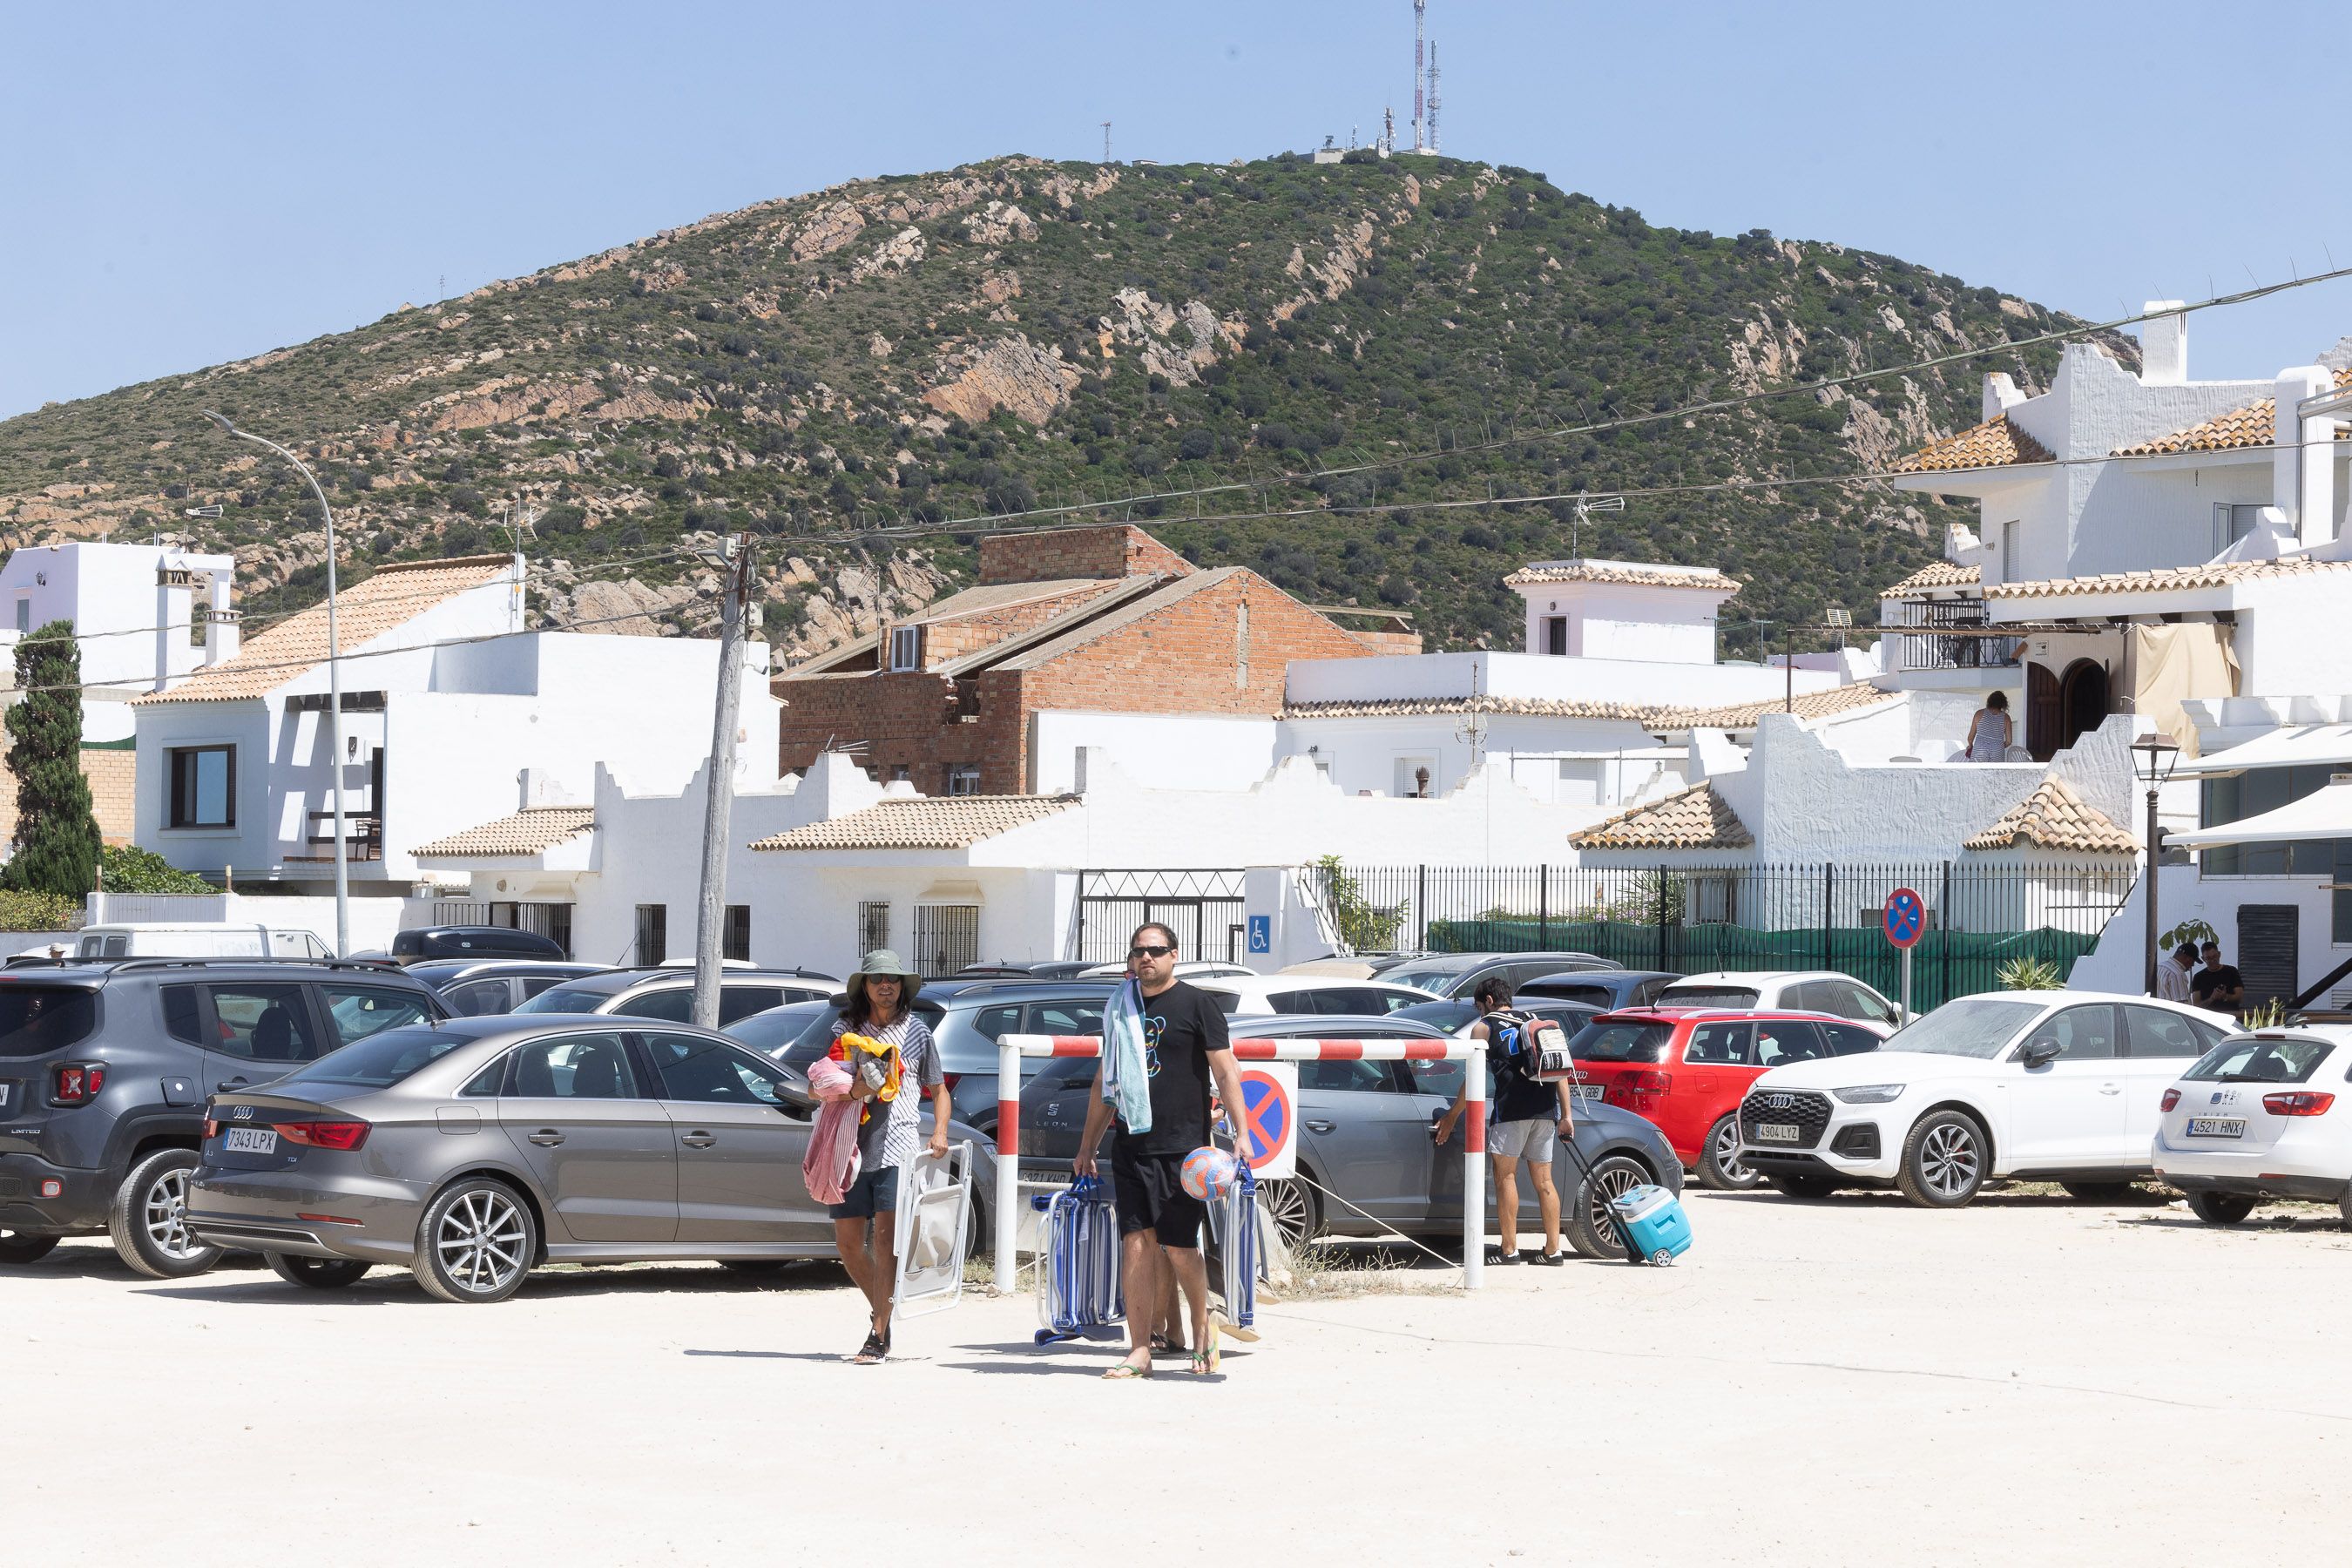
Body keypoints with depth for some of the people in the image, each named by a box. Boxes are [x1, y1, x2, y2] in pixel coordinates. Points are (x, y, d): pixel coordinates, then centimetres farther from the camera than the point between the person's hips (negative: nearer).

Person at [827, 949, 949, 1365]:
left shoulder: (916, 1031, 10)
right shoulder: (845, 1030, 9)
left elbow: (938, 1090, 19)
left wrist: (940, 1132, 1)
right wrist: (852, 1090, -13)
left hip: (898, 1151, -2)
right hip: (853, 1149, 2)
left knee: (884, 1238, -14)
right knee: (848, 1244, 4)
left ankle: (879, 1336, -14)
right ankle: (882, 1311, 27)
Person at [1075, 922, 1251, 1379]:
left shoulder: (1195, 1004, 0)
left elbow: (1225, 1071, -4)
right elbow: (1106, 1082, 22)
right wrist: (1087, 1147, 22)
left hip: (1182, 1149, -5)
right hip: (1130, 1148, 5)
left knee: (1179, 1248, -4)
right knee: (1136, 1243, -2)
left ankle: (1202, 1328, 21)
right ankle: (1139, 1351, 0)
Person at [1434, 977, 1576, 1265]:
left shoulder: (1483, 1027, 10)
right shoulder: (1534, 1022, 24)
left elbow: (1473, 1078, 5)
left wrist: (1451, 1117, 13)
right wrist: (1566, 1114, 14)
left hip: (1512, 1106, -5)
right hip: (1545, 1111, 5)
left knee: (1505, 1176, 1)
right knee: (1544, 1180, 9)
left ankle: (1509, 1250, -3)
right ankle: (1553, 1250, 7)